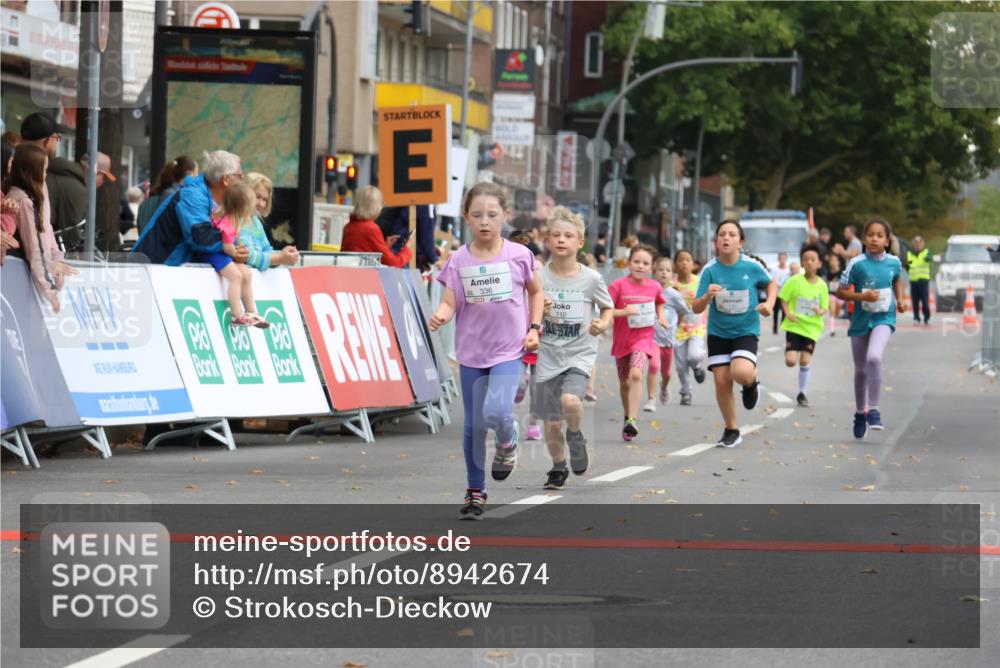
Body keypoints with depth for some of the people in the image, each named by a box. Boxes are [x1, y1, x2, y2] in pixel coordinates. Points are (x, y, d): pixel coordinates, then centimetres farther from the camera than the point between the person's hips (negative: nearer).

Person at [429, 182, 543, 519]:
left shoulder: (518, 255, -4)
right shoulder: (459, 260, -2)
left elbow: (536, 291, 11)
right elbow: (450, 302, -7)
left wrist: (534, 328, 2)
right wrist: (440, 315, -29)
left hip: (508, 350, -2)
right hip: (471, 350, 2)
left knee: (496, 412, -22)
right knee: (473, 425, 7)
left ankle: (508, 442, 14)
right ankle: (475, 492, 21)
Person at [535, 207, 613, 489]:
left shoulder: (591, 279, -5)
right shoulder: (539, 277, -3)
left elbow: (607, 307, 9)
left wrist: (603, 324, -12)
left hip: (580, 354, -2)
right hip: (548, 357, 2)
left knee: (570, 400, -29)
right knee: (551, 422, 6)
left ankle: (575, 436, 4)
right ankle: (558, 468, 31)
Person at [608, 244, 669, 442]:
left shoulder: (654, 287, 0)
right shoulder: (619, 286, -9)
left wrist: (661, 316, 6)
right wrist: (623, 312, -24)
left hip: (643, 338, -1)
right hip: (622, 339, 1)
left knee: (636, 375, -24)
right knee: (624, 382, 14)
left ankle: (632, 420, -29)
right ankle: (627, 416, 36)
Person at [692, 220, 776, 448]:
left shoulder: (752, 266, -12)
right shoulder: (710, 270, -11)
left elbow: (771, 283, 10)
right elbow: (696, 308, -10)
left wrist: (769, 303, -8)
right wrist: (707, 296, -30)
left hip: (746, 330, -2)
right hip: (718, 333, 2)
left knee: (741, 373, -26)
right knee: (722, 381, -1)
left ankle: (751, 383, 13)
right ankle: (731, 431, 17)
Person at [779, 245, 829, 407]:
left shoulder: (822, 285, -1)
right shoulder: (795, 281, -6)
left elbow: (824, 307, 6)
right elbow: (783, 298, 1)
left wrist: (820, 311, -17)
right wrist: (788, 313, -15)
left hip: (811, 327, 1)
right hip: (794, 326, -1)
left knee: (805, 360, -4)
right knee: (790, 361, -11)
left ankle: (802, 393, 12)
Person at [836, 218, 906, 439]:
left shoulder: (893, 262, -3)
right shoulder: (857, 264, -11)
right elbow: (841, 292, -7)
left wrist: (900, 300, 4)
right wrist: (862, 296, -21)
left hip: (884, 319, -1)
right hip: (861, 321, 1)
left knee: (874, 357, -26)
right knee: (861, 369, 12)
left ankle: (873, 410, -16)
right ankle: (860, 413, 33)